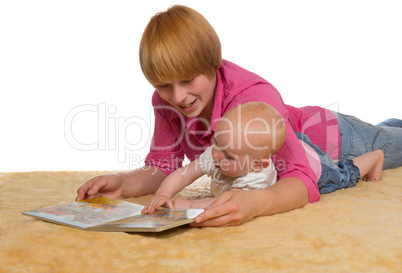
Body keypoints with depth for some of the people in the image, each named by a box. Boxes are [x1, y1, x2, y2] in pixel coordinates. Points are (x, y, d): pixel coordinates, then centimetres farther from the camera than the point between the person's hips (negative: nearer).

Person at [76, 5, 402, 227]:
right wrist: (124, 182, -40)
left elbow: (302, 179, -52)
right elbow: (164, 168, -20)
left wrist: (253, 203, -72)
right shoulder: (165, 100, -28)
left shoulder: (254, 96, -46)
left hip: (331, 141, -6)